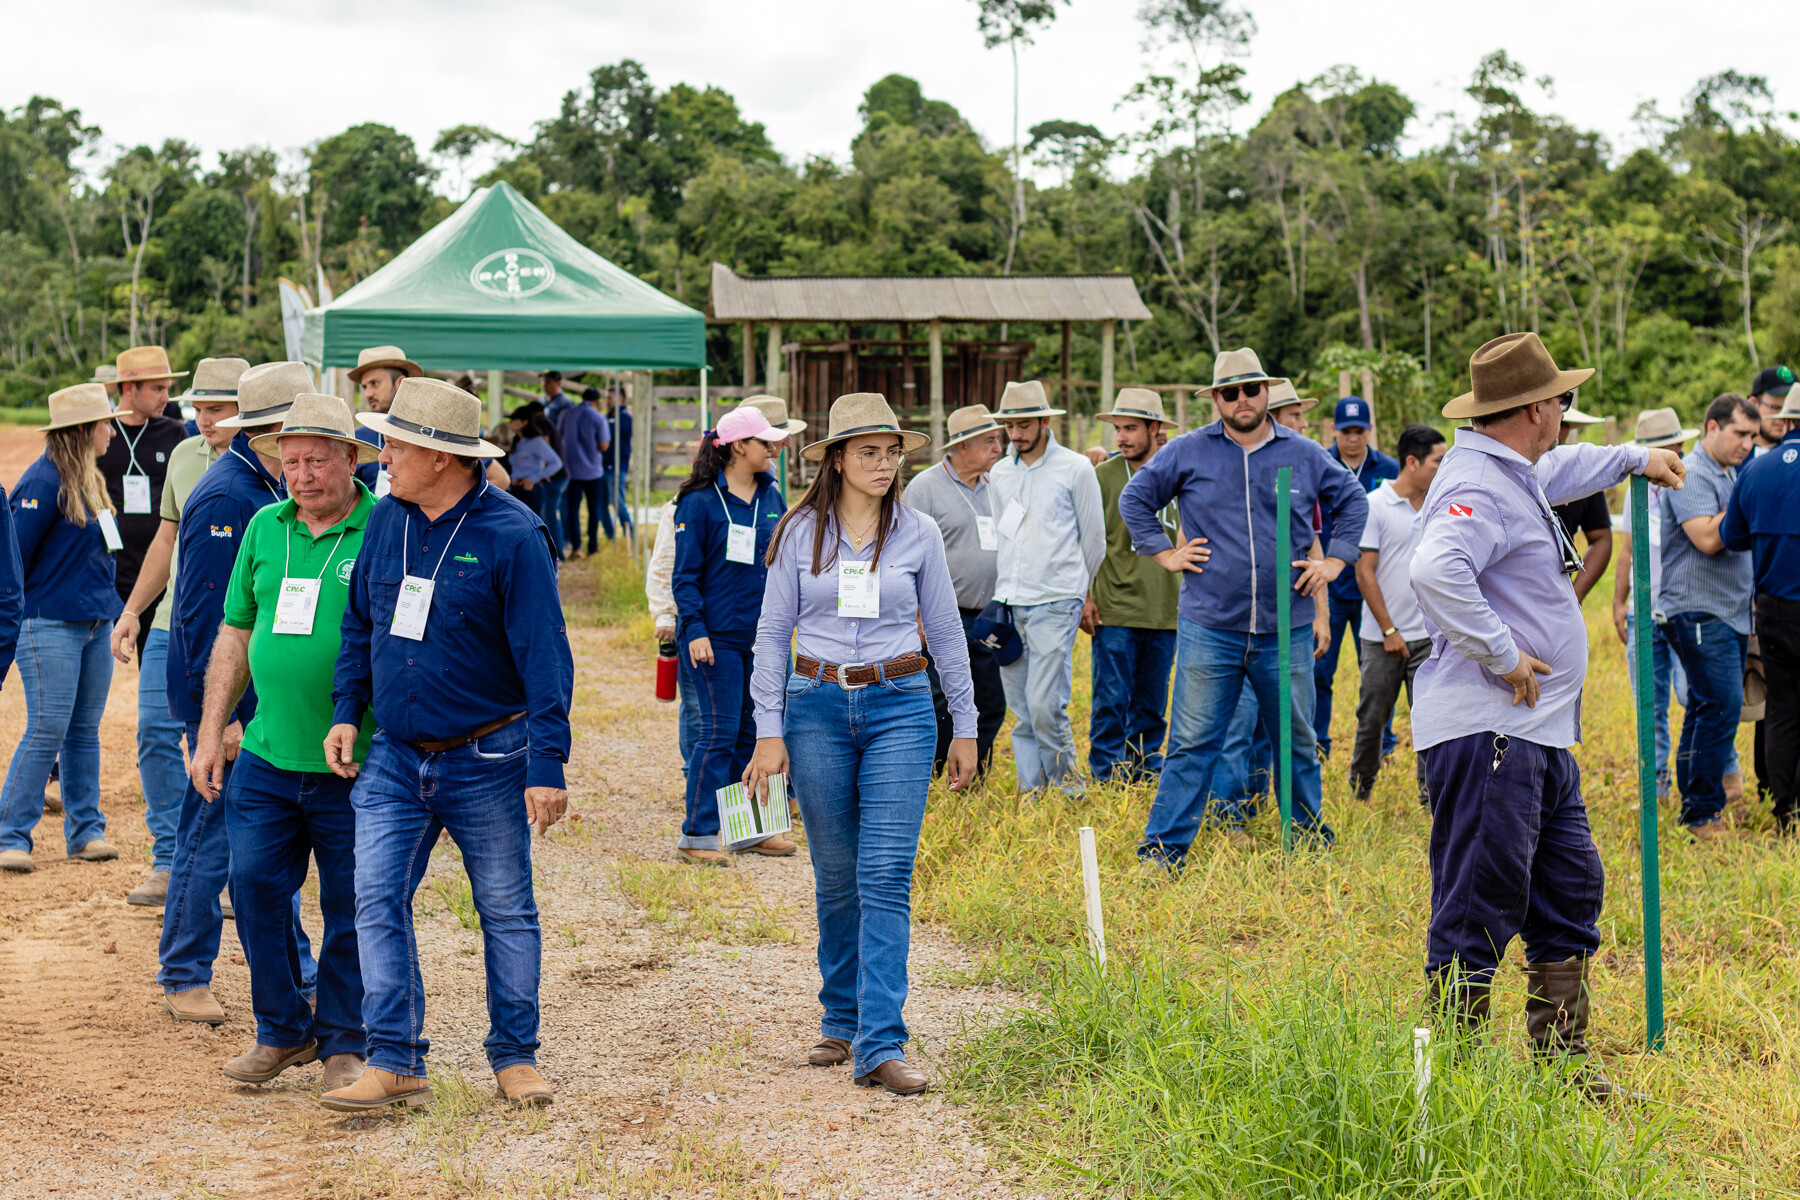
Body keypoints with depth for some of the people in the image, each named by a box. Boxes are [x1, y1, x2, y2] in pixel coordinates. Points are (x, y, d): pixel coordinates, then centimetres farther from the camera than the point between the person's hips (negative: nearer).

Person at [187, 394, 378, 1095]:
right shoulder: (265, 528, 9)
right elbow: (236, 636, 16)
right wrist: (210, 734, 12)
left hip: (354, 768, -4)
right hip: (266, 757, 4)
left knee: (351, 907, 4)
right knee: (254, 886, 4)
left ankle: (343, 1042, 20)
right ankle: (282, 1030, 21)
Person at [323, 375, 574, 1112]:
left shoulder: (512, 536, -14)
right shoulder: (386, 521, 4)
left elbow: (544, 655, -15)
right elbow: (359, 623, 16)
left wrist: (548, 766, -20)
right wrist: (346, 712, 6)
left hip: (487, 760, -5)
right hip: (395, 756, 5)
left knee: (506, 909, 6)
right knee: (377, 901, -4)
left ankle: (515, 1058, 18)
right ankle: (395, 1064, -1)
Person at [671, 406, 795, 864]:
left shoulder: (771, 496, 9)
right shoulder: (700, 501, -8)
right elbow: (684, 575, -8)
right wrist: (695, 629, -17)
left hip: (761, 636, 6)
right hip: (717, 636, -6)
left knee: (754, 731, 9)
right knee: (719, 732, -6)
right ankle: (696, 835, 1)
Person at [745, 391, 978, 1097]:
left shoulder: (919, 534, 3)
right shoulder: (800, 534, 2)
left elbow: (945, 634, 10)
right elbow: (772, 633, 3)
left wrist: (965, 727, 10)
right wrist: (769, 731, -4)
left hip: (898, 707, -1)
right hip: (818, 706, 1)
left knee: (886, 877, -10)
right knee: (835, 876, 8)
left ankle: (880, 1046, -12)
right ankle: (841, 1023, 25)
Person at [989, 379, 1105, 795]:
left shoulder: (1075, 469, -1)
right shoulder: (999, 473, 13)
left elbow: (1094, 538, 7)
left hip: (1054, 605, -5)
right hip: (1008, 605, 5)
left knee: (1045, 705, -13)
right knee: (1021, 711, 5)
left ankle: (1067, 789, 4)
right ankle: (1030, 794, 11)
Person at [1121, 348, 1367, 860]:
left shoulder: (1305, 455, 7)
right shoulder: (1188, 452, 2)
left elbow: (1352, 501, 20)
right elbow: (1134, 498, 12)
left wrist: (1334, 560, 10)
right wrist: (1165, 553, 4)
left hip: (1285, 631, 2)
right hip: (1209, 629, -2)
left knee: (1299, 743, 12)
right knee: (1192, 744, -2)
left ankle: (1313, 841, 27)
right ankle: (1163, 848, 3)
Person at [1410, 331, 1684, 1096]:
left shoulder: (1515, 475, 16)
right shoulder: (1478, 486, -17)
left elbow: (1559, 471, 42)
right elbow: (1435, 571, -35)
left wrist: (1634, 459, 50)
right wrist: (1501, 654, -27)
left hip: (1538, 735, 11)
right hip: (1486, 733, -11)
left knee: (1570, 896, 16)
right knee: (1478, 915, -6)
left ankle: (1563, 1066, 25)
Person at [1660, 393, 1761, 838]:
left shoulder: (1731, 473, 18)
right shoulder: (1692, 475, -12)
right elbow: (1708, 538, -23)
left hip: (1732, 612, 9)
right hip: (1698, 610, -9)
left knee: (1706, 707, 11)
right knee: (1721, 705, -13)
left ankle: (1694, 804, 16)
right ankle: (1702, 813, -7)